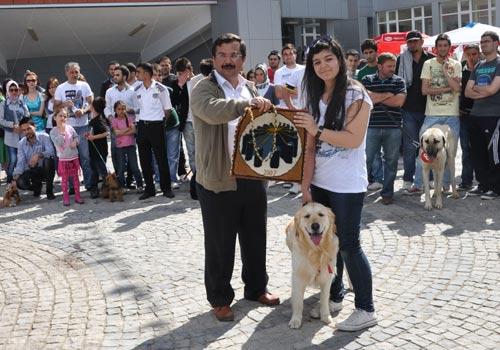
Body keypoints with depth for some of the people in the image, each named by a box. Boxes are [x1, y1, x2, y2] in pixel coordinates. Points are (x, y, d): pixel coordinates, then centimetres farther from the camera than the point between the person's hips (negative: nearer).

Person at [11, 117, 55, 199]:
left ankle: (49, 190, -18)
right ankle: (37, 186, 12)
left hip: (45, 169, -2)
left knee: (48, 159, -36)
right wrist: (15, 178, -19)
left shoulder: (44, 137, -11)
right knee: (20, 182, -27)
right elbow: (20, 163, -6)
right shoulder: (21, 144, -1)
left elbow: (51, 152, -26)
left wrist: (39, 155, -44)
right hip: (32, 171, 3)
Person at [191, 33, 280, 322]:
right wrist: (248, 104, -36)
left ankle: (256, 287, 36)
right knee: (220, 244, 7)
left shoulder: (251, 88, 12)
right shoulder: (203, 89, -8)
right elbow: (213, 111, -31)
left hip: (252, 176, 6)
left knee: (255, 238, 17)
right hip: (218, 180, -5)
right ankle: (220, 298, 24)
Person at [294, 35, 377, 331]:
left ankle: (366, 309, 11)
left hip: (347, 185, -6)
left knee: (348, 245, -2)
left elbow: (354, 139, -17)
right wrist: (305, 184, 3)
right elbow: (311, 147, 8)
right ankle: (334, 296, 29)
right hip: (320, 183, 6)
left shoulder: (356, 94, -8)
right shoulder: (316, 98, 11)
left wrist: (317, 130, -22)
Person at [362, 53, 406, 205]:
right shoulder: (367, 80, 6)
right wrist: (388, 94, -7)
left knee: (391, 161, 7)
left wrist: (376, 97, -7)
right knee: (366, 159, 0)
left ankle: (387, 193, 18)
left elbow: (399, 101, -8)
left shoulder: (399, 81, 7)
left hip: (393, 128, 1)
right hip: (372, 127, -1)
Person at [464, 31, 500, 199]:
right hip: (475, 115, 7)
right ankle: (483, 185, 21)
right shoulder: (478, 66, 16)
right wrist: (484, 93, -7)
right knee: (477, 153, 10)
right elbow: (467, 92, 9)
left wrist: (476, 88, 1)